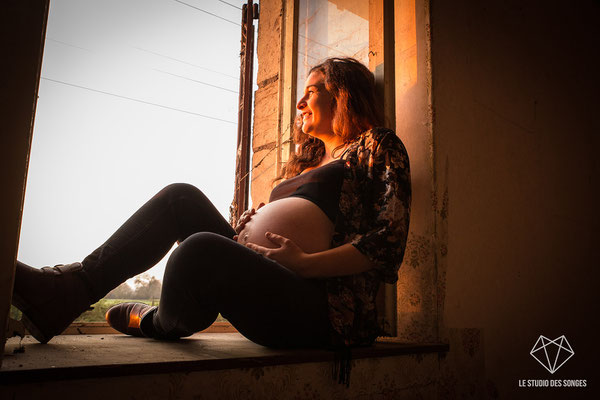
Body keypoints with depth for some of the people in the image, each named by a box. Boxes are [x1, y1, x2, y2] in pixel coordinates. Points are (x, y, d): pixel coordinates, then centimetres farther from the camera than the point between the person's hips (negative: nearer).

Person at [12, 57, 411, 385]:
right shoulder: (308, 160, 29)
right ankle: (68, 290, -5)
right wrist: (247, 227, 7)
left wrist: (305, 263, -19)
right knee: (182, 197, 0)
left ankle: (159, 324, 2)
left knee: (202, 248, -32)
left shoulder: (377, 144, 5)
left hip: (317, 307, -7)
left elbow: (389, 240, -10)